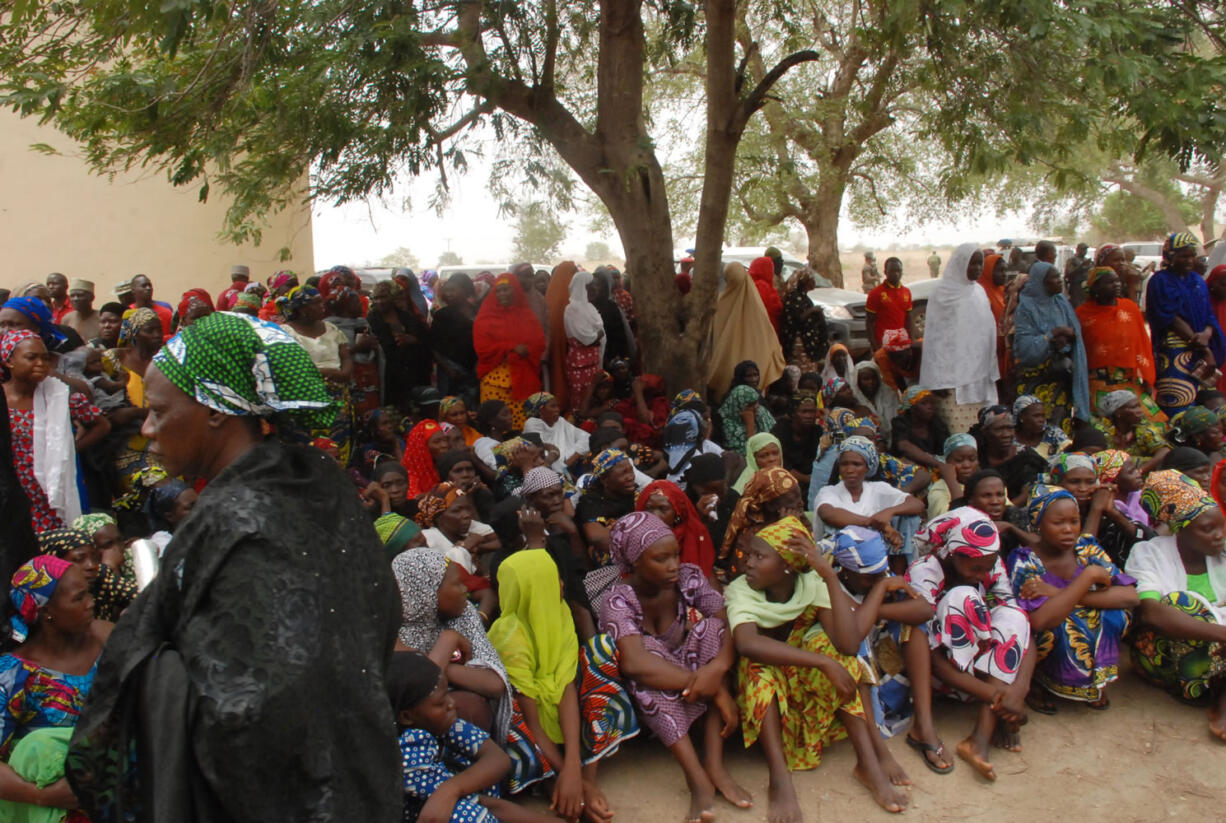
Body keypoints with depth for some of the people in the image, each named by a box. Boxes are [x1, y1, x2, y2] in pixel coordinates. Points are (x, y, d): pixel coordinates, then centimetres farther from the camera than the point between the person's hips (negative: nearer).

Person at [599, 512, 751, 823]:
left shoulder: (689, 577, -13)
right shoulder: (619, 600, -24)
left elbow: (728, 629, -19)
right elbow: (635, 662, -40)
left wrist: (717, 669, -42)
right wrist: (713, 688, -40)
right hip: (651, 700, -3)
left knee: (709, 627, -23)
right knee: (649, 648, -33)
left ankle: (714, 763, -26)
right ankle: (697, 777, -36)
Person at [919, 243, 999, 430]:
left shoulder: (979, 292, 13)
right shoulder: (944, 295, -6)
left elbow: (988, 331, 18)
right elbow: (936, 337, -9)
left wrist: (991, 372, 15)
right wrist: (940, 381, -15)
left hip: (979, 372, 6)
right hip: (955, 376, -6)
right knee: (958, 428, -7)